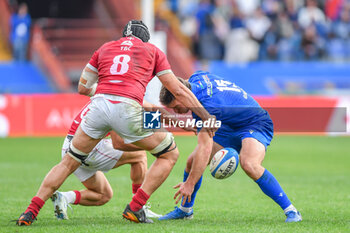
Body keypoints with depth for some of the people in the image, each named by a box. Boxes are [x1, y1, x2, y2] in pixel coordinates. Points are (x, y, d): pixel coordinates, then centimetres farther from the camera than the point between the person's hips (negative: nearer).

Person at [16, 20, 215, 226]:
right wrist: (205, 115, 27)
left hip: (99, 103, 3)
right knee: (170, 154, 16)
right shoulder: (152, 50, 22)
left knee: (69, 162, 19)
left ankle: (31, 211, 7)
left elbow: (83, 87, 33)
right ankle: (135, 208, 4)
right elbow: (178, 90, 21)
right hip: (127, 110, -3)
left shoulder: (105, 48, 28)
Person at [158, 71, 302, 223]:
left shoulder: (205, 105, -35)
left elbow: (205, 149, -38)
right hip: (230, 127, 10)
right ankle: (185, 210, 24)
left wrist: (190, 183, -35)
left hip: (256, 124, -10)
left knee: (249, 165, -37)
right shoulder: (196, 79, -10)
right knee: (192, 161, 1)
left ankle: (290, 210, -27)